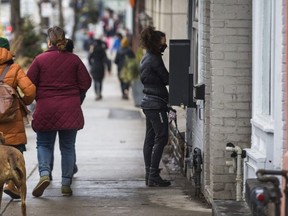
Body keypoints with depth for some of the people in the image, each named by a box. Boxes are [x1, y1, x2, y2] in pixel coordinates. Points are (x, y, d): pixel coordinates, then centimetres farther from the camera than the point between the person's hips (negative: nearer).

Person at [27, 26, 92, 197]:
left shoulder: (40, 59, -5)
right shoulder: (74, 59, -1)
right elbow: (86, 83, 0)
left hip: (45, 109, -1)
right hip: (70, 110, 1)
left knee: (44, 144, 11)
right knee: (68, 146, 9)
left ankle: (44, 173, -14)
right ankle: (66, 183, 9)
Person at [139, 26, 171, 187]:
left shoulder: (147, 58, 15)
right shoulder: (154, 59, -15)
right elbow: (167, 79, -12)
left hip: (148, 102, 10)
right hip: (156, 104, -10)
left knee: (150, 139, 10)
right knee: (161, 138, -9)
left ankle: (150, 175, 12)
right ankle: (153, 175, -11)